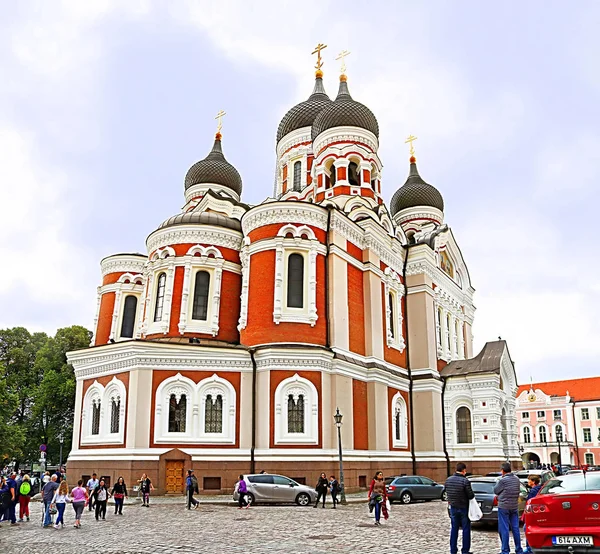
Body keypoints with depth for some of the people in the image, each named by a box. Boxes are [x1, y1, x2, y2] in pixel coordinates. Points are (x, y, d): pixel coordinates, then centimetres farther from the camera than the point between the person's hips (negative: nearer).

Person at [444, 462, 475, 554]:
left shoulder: (448, 480, -3)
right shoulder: (465, 481, -20)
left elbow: (446, 491, 5)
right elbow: (471, 495, -16)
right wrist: (472, 494, 5)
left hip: (453, 508, 4)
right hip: (464, 508, -4)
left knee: (454, 529, 14)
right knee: (466, 529, 8)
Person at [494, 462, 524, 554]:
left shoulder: (503, 480, -16)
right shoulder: (517, 479, 4)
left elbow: (495, 491, -4)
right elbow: (519, 491, 14)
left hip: (504, 507, -6)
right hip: (515, 506, 6)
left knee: (504, 529, 0)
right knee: (515, 528, 12)